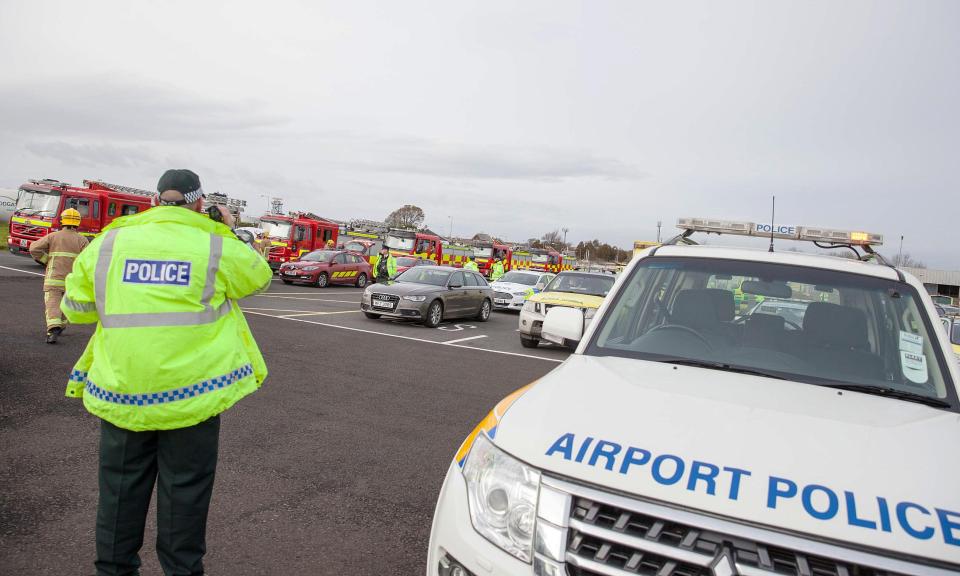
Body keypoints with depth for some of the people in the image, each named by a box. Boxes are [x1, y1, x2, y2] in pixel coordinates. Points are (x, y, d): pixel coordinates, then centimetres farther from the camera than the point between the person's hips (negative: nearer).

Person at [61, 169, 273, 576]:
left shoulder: (108, 243, 1)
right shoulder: (218, 248, -7)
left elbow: (76, 309, 10)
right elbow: (260, 276, 13)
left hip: (120, 391, 3)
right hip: (192, 392, -2)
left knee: (121, 488, 19)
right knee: (184, 491, 12)